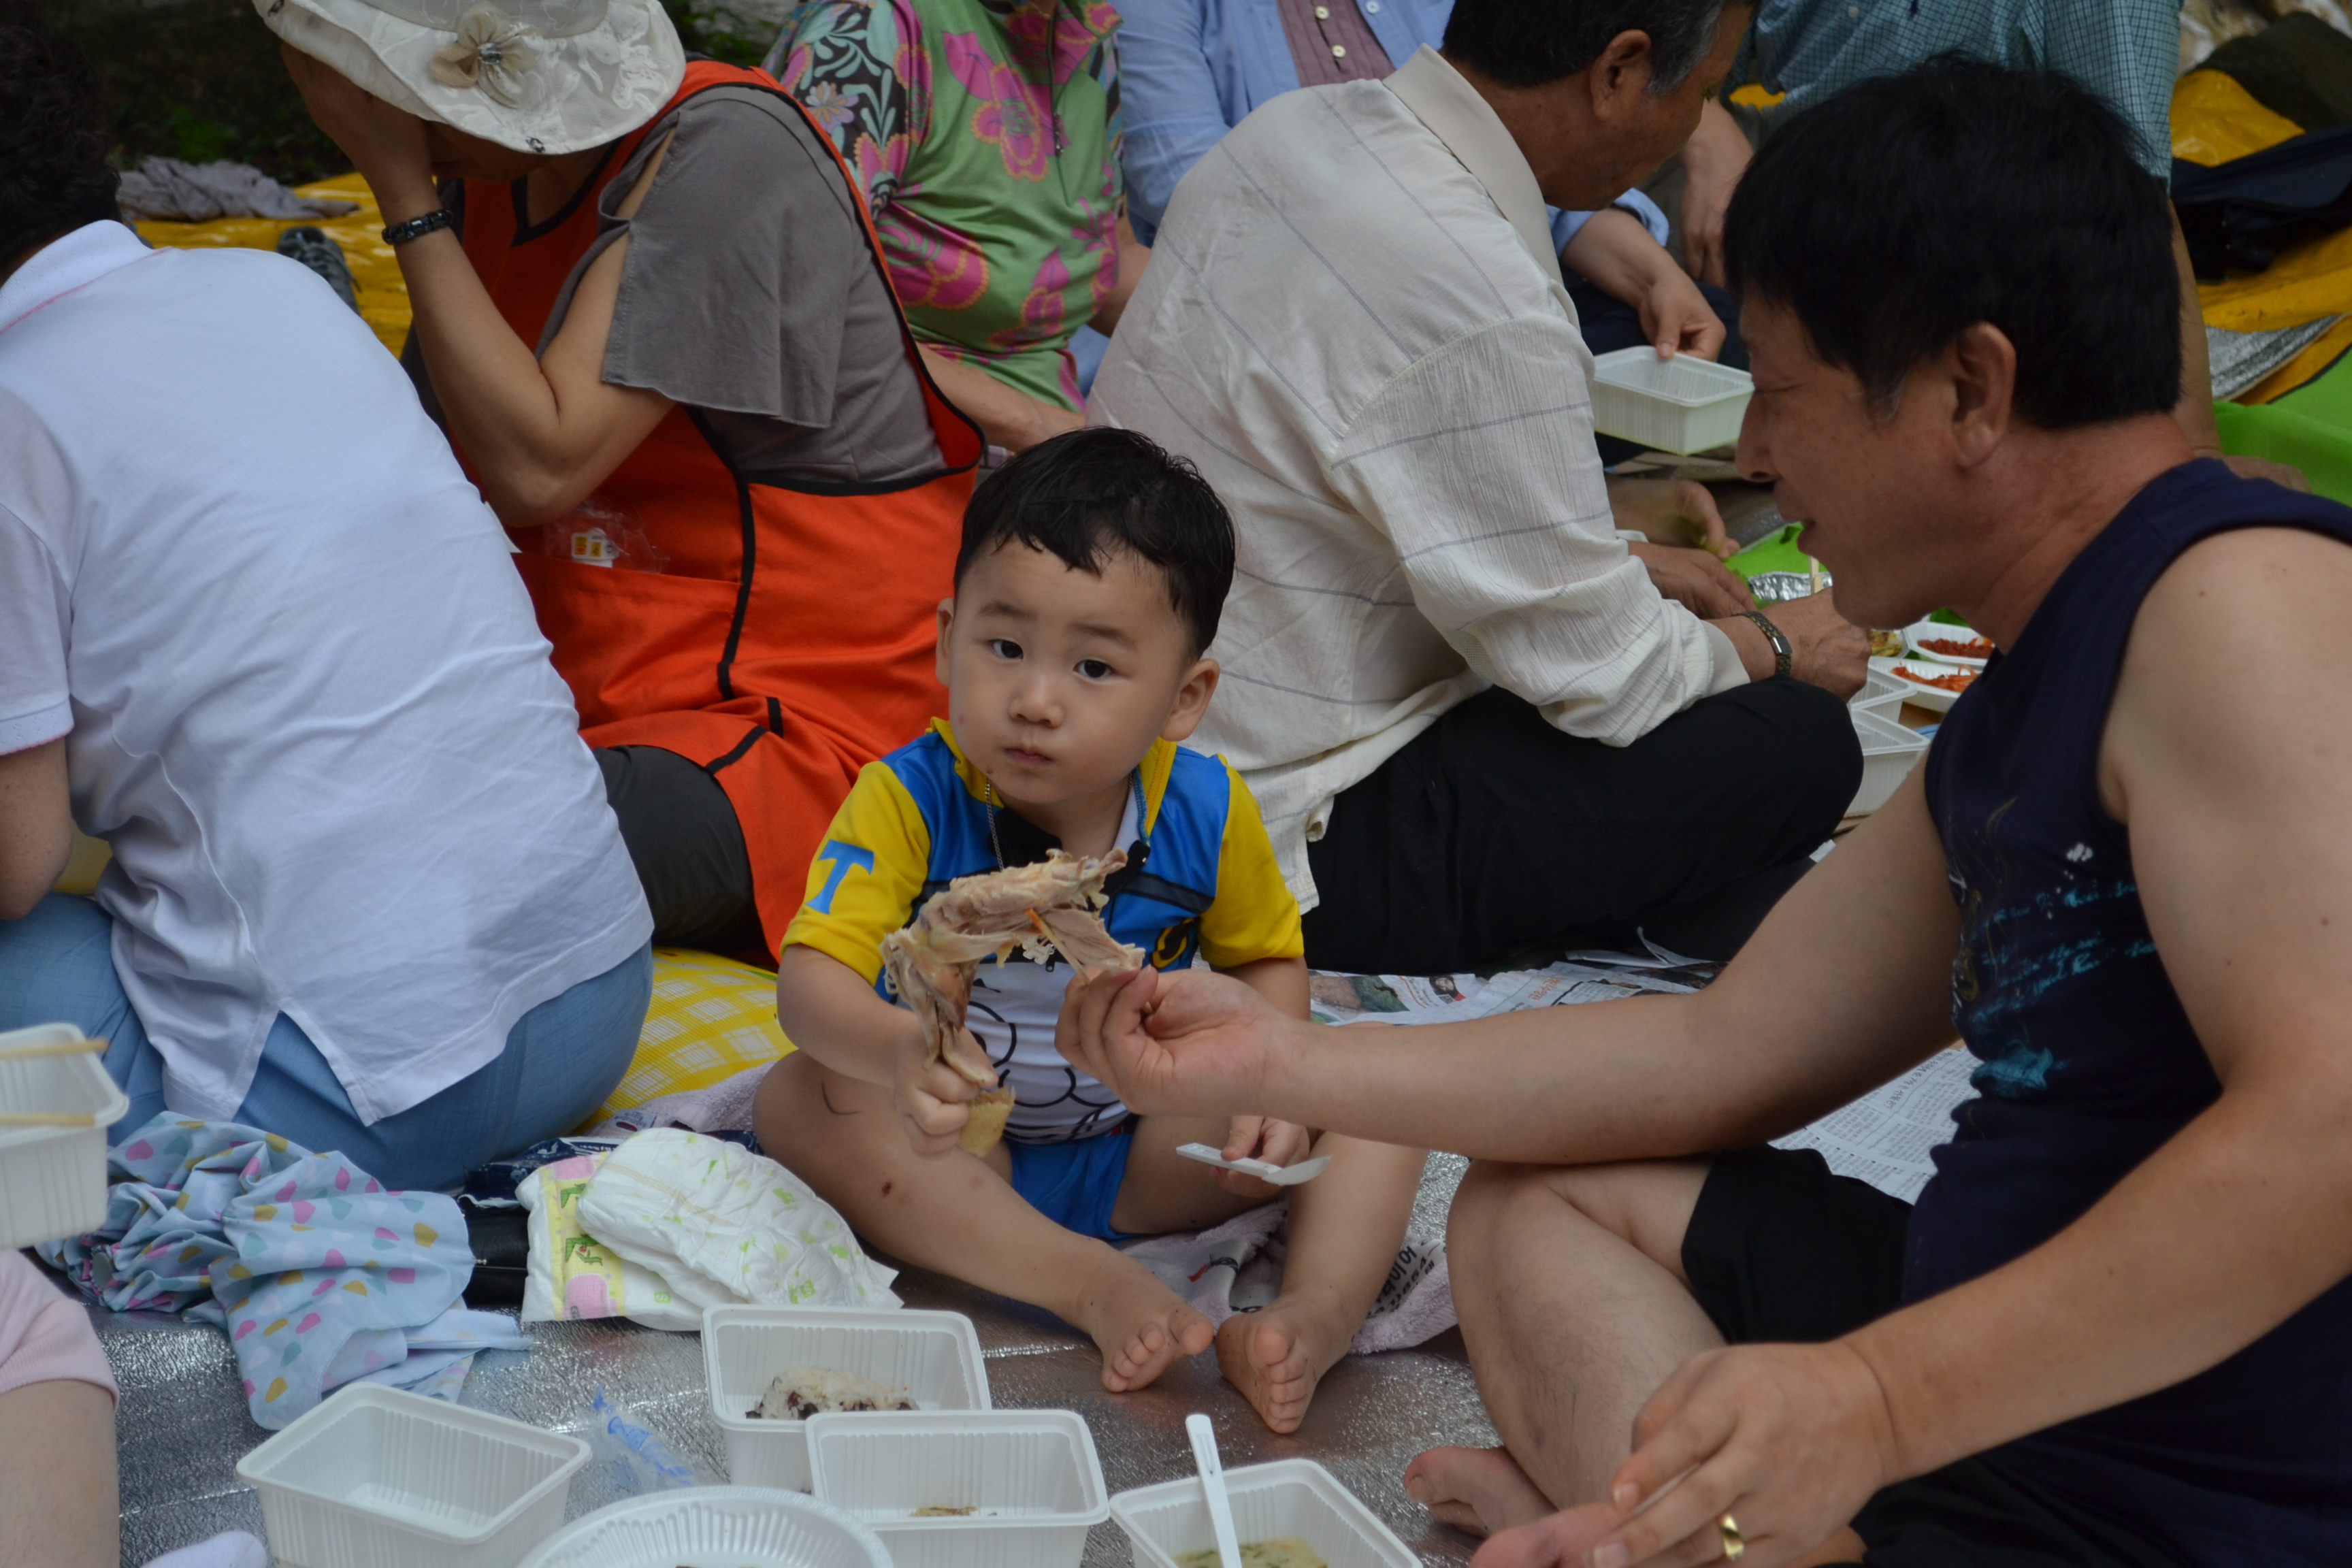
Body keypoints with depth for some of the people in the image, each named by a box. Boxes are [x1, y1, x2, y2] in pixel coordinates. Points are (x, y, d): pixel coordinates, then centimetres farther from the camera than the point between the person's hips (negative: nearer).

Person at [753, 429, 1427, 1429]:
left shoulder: (1205, 812, -10)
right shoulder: (909, 800, -19)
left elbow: (1265, 955, 8)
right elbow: (813, 977, -30)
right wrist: (898, 1051, -54)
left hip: (1144, 1153, 2)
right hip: (961, 1149, -2)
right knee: (801, 1101, -31)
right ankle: (1095, 1288, -35)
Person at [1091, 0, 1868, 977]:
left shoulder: (1295, 127, 0)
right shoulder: (1482, 309, -28)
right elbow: (1600, 677, -15)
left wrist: (1613, 559, 19)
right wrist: (1771, 644, 5)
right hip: (1281, 856, -10)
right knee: (1803, 743, -8)